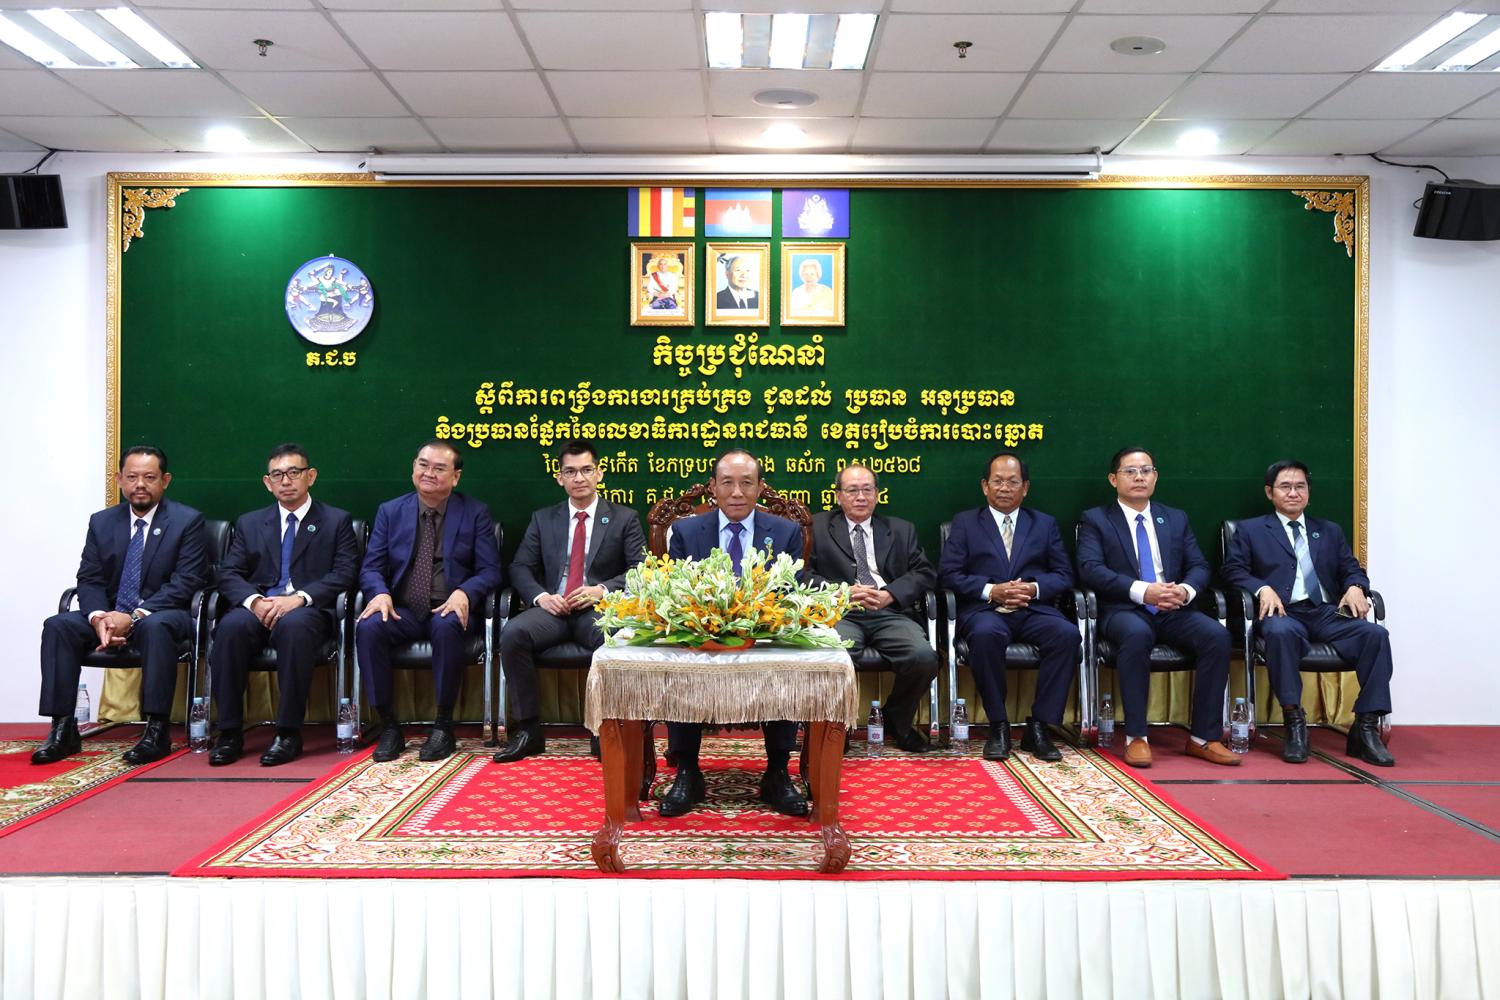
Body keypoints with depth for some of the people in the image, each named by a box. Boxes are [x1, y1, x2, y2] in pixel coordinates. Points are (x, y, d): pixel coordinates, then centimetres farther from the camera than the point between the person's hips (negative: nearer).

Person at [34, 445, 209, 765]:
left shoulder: (188, 521, -3)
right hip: (109, 617, 5)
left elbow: (185, 583, -11)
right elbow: (89, 579, 6)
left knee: (156, 626, -37)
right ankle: (63, 730, -17)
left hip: (163, 616, -5)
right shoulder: (101, 522, 11)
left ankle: (157, 731, -33)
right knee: (57, 626, -20)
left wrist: (134, 616, -22)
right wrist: (98, 617, -17)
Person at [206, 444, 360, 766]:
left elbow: (344, 574, 0)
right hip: (258, 608, 3)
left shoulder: (337, 521, 12)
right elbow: (228, 574, 11)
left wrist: (299, 598, -16)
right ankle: (229, 733, -22)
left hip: (309, 610, -3)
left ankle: (289, 733, -29)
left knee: (294, 625, -38)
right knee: (231, 626, -32)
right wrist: (253, 600, -12)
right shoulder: (249, 523, 21)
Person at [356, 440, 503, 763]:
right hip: (402, 611, 2)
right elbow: (371, 567, 7)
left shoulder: (475, 513, 7)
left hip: (450, 610, -2)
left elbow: (491, 571, 1)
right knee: (368, 627, -30)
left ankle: (444, 725, -21)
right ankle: (388, 726, -17)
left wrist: (464, 592, -21)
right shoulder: (390, 511, 12)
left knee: (447, 627, -37)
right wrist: (380, 593, -16)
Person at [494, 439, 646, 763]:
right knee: (512, 634, -29)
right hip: (552, 609, 3)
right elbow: (520, 567, 13)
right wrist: (541, 596, -8)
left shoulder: (624, 518, 10)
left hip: (600, 610, -2)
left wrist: (603, 589, -14)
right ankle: (527, 730, -18)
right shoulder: (543, 519, 18)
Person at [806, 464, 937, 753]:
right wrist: (844, 592, -11)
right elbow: (805, 575, 4)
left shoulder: (901, 530, 22)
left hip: (889, 612, 2)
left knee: (924, 657, -27)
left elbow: (925, 573, 12)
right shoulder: (818, 527, 15)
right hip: (840, 613, -2)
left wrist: (890, 594, -6)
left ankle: (897, 721, 4)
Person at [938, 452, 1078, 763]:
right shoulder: (964, 522, 14)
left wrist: (1034, 588, -9)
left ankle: (1038, 727, -20)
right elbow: (948, 574, 4)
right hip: (984, 611, -2)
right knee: (986, 635, -38)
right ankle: (998, 727, -21)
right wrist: (990, 591, -12)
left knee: (1067, 634, -30)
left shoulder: (1045, 524, 21)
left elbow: (1064, 574, 13)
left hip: (1033, 610, 2)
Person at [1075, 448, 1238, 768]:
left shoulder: (1176, 519, 21)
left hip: (1173, 610, 4)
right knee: (1137, 634, -38)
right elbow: (1090, 569, -7)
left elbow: (1199, 567, 13)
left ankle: (1204, 737, -17)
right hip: (1124, 610, -4)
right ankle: (1136, 737, -28)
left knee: (1217, 634, -25)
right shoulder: (1095, 520, 8)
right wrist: (1142, 591, -20)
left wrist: (1185, 590, -12)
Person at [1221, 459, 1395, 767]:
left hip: (1328, 612, 4)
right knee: (1281, 632, -39)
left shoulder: (1329, 531, 27)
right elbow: (1233, 569, 5)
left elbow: (1352, 569, 20)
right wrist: (1262, 588, -15)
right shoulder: (1251, 530, 16)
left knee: (1376, 634, -26)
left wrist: (1355, 587, -4)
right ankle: (1294, 723, -30)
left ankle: (1366, 729, -21)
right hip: (1283, 613, -3)